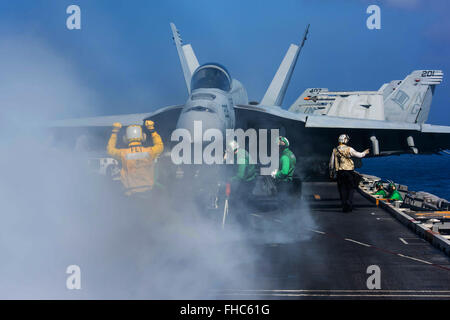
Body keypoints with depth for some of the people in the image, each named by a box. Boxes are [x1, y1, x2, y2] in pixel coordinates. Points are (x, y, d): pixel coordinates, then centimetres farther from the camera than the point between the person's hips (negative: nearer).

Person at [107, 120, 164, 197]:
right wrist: (152, 130, 14)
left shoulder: (123, 154, -18)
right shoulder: (149, 152, -16)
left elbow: (110, 149, 4)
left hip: (130, 191, -2)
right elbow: (160, 146, 9)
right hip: (147, 189, 2)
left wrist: (114, 132, 11)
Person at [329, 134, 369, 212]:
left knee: (342, 190, 8)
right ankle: (349, 203, -7)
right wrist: (365, 153, 22)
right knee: (350, 189, 9)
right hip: (349, 171, -3)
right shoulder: (349, 149, -6)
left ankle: (344, 206, 7)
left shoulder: (335, 150, 3)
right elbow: (359, 155, 1)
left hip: (339, 172, 3)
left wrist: (331, 172, 17)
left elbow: (331, 162, 7)